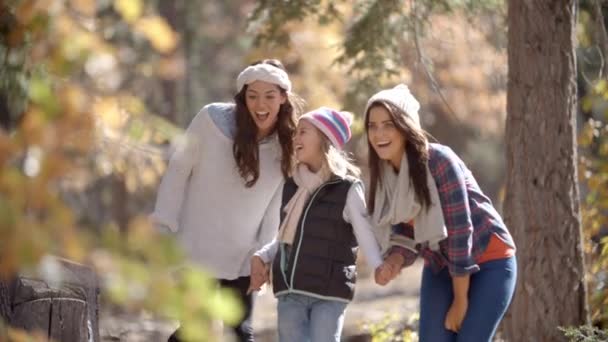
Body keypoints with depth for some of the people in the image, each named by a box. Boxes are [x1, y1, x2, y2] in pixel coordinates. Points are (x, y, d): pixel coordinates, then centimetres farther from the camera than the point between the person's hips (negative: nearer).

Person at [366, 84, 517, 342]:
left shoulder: (439, 160, -22)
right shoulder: (384, 177, -3)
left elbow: (460, 230, -21)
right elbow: (407, 237, 1)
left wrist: (460, 301, -17)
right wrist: (393, 262, -23)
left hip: (488, 262, -6)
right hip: (441, 267, 6)